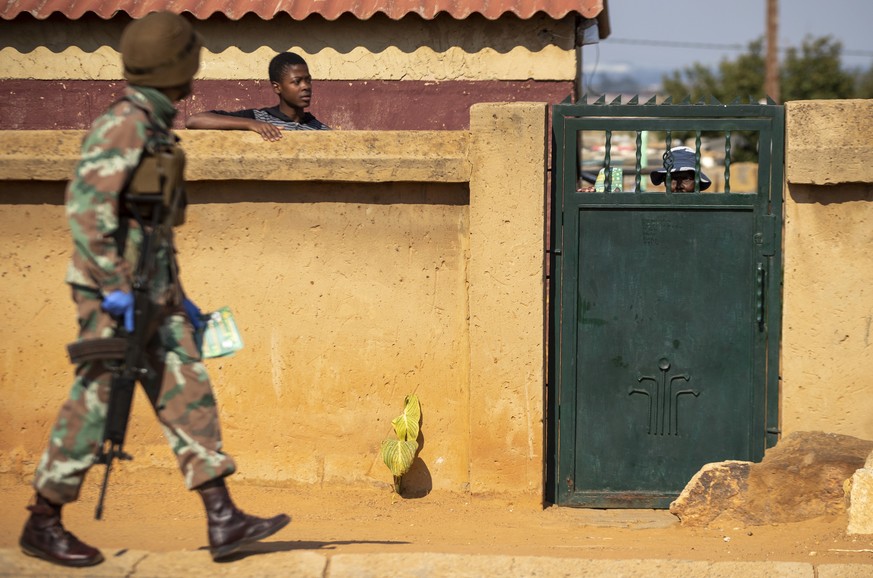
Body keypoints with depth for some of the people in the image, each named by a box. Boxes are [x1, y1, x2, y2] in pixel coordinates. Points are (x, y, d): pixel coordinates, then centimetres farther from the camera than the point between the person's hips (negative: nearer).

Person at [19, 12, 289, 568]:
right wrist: (115, 288, -26)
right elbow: (86, 205, -24)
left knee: (189, 396, 4)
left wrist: (176, 294, 22)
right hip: (116, 295, -9)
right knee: (94, 407, -3)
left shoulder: (155, 127, 15)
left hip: (153, 293, 9)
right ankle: (43, 525, 7)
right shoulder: (124, 124, -15)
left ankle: (223, 521, 3)